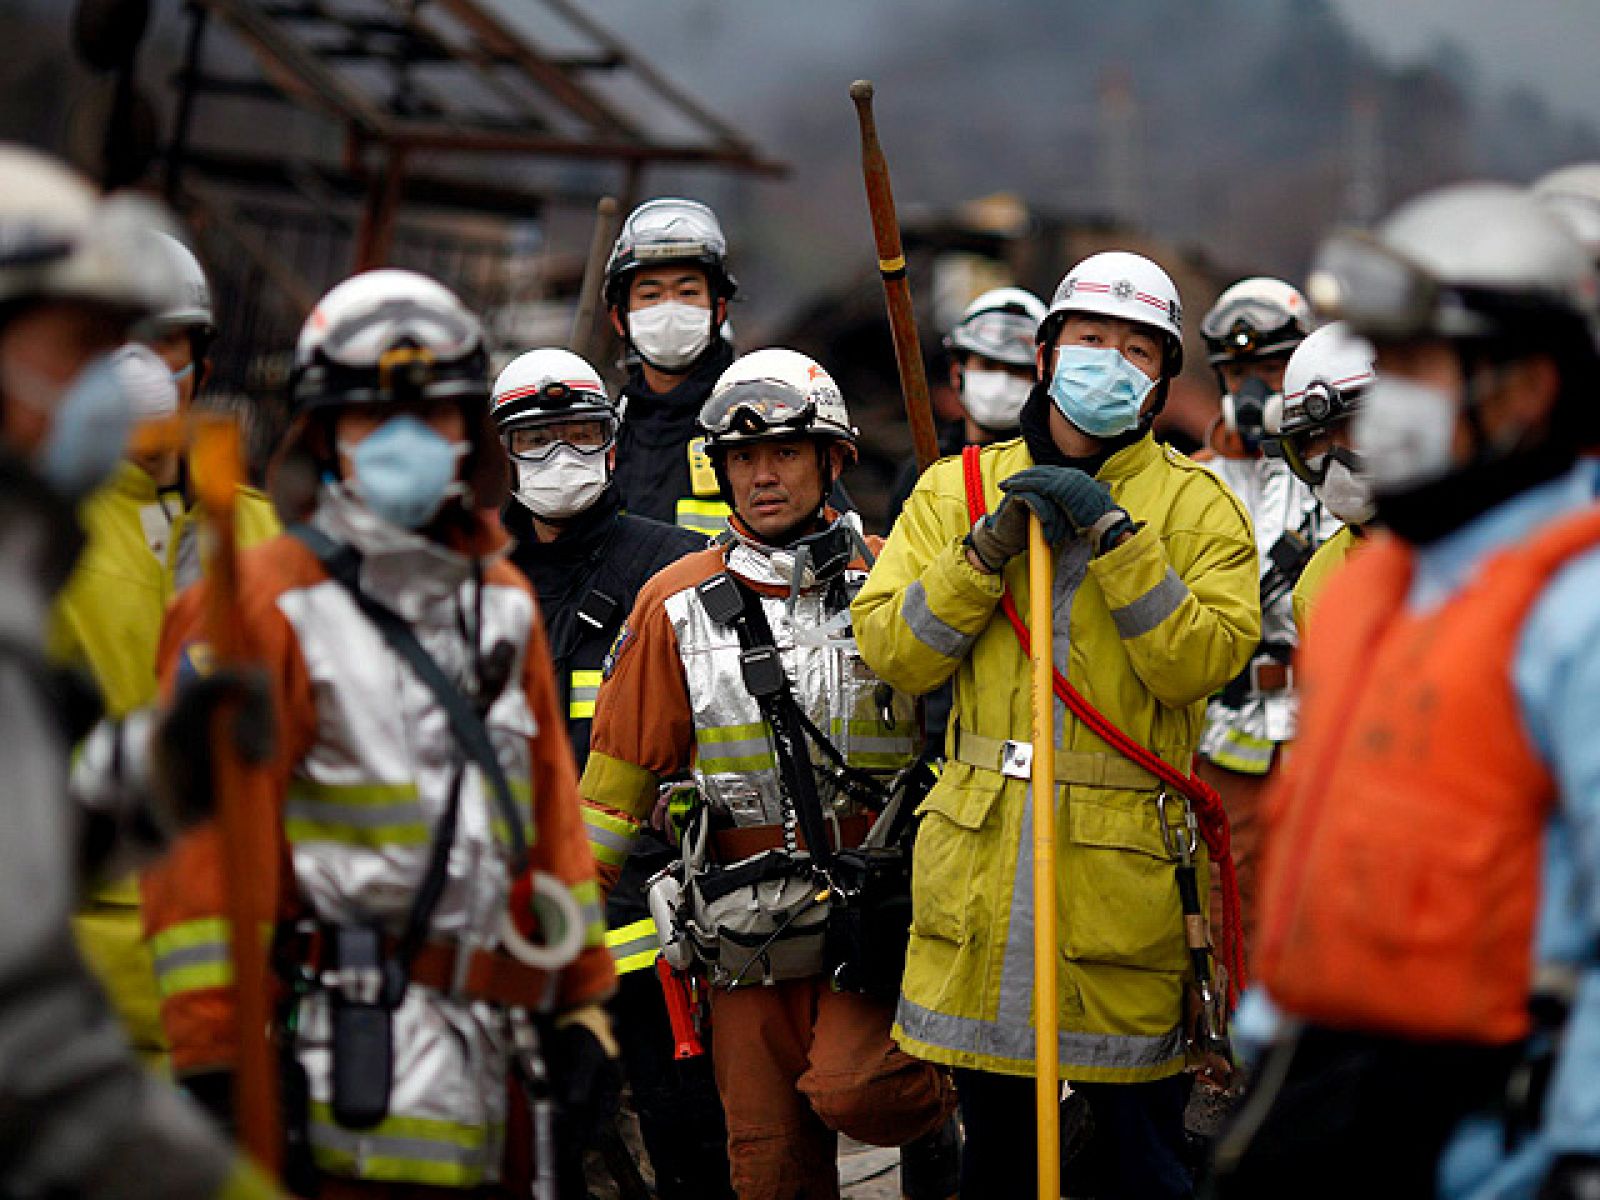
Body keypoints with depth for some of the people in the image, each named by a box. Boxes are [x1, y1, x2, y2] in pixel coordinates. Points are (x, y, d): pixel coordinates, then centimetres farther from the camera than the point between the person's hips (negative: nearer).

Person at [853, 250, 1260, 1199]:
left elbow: (1201, 660, -12)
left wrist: (1116, 537, -16)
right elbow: (892, 650, 1)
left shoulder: (1196, 504, 4)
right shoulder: (959, 489, 11)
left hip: (1125, 863, -2)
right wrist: (989, 550, -10)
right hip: (981, 859, 3)